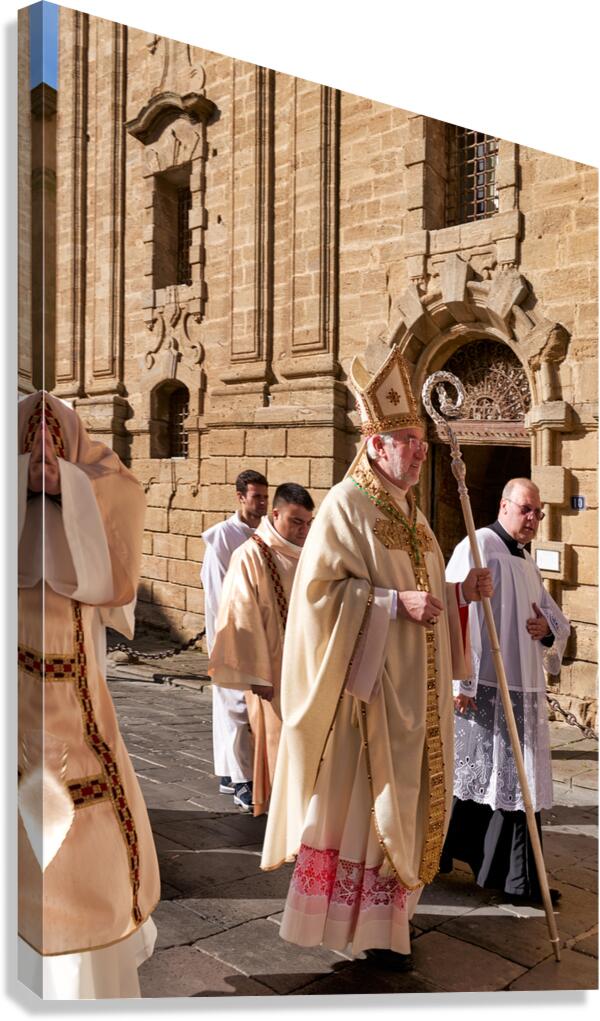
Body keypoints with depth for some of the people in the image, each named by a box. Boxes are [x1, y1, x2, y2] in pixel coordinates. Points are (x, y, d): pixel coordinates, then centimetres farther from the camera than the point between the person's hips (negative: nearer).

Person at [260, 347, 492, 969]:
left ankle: (384, 918, 27)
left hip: (411, 692, 9)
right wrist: (397, 602, -24)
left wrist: (458, 591, 4)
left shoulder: (410, 513, 14)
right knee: (355, 797, -1)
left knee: (398, 797, 14)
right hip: (366, 689, -9)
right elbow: (321, 589, -19)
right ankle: (354, 923, 13)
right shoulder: (345, 505, -12)